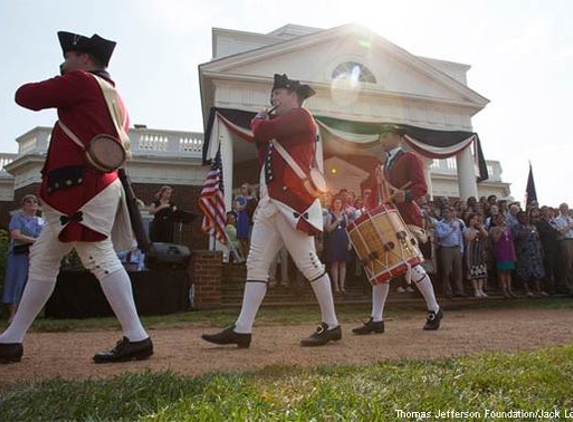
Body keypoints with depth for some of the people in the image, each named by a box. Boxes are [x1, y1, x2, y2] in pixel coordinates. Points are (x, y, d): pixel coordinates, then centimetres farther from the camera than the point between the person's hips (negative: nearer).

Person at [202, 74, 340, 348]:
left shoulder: (301, 116, -1)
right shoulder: (282, 126, 28)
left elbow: (262, 131, -15)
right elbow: (266, 161, 22)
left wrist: (257, 122, 7)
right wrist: (262, 128, 14)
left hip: (292, 202, -10)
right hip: (271, 202, 10)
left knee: (308, 263, -5)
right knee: (256, 263, 3)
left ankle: (331, 326, 8)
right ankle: (242, 330, 4)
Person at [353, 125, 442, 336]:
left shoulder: (410, 159, 1)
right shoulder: (382, 166, 22)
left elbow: (421, 187, -10)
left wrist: (405, 195, -29)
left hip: (405, 218, -7)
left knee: (411, 264, -4)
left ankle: (434, 310, 19)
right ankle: (376, 319, 2)